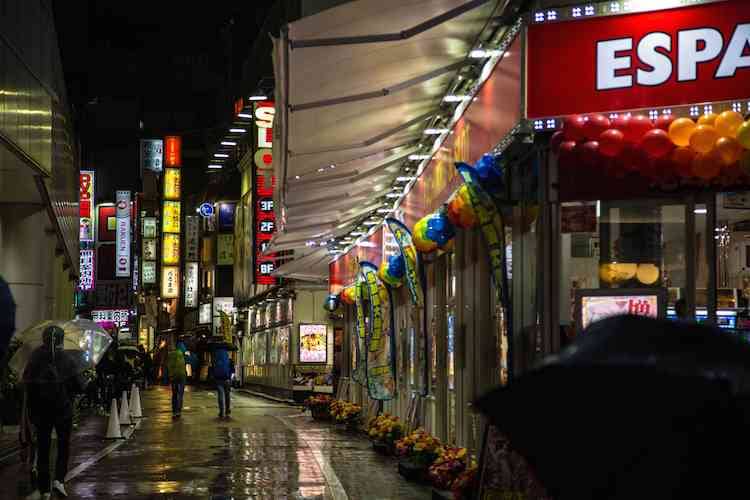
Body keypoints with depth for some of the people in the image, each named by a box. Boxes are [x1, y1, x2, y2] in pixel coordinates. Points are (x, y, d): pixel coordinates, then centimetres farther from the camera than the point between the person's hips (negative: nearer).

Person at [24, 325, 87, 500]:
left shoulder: (35, 358, -6)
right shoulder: (67, 359, -9)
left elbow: (27, 381, -6)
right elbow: (81, 386, -9)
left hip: (41, 409, 1)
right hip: (63, 408, -1)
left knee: (43, 447, 9)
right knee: (63, 444, 14)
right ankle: (59, 479, -2)